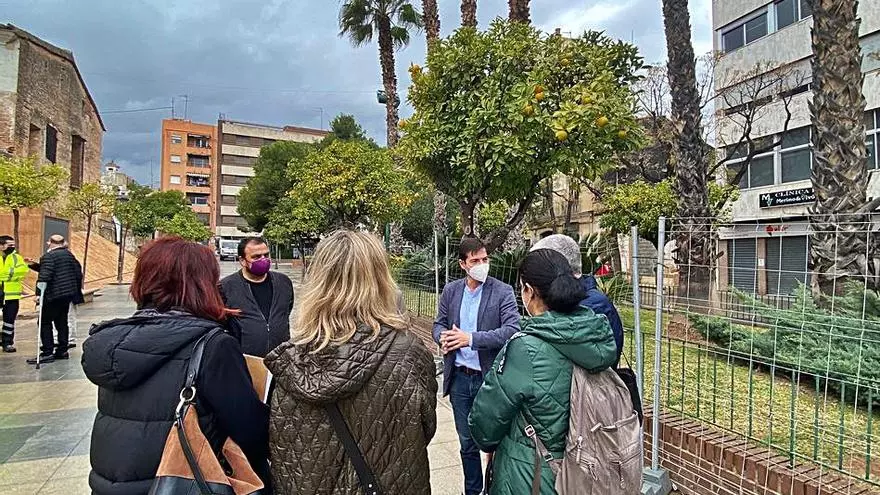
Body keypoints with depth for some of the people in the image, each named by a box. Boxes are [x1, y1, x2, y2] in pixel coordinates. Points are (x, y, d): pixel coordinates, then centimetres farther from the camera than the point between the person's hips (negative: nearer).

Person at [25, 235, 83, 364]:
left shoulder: (48, 256, -12)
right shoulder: (69, 254, 11)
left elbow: (44, 276, -23)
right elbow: (78, 273, 15)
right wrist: (77, 290, 23)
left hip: (54, 295, -8)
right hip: (69, 293, 8)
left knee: (45, 322, 0)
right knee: (62, 321, 13)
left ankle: (47, 353, -1)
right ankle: (62, 351, 17)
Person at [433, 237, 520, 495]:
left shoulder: (503, 291, -9)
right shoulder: (451, 290, 3)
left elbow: (512, 330, -19)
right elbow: (439, 324, 11)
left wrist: (471, 338, -25)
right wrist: (443, 337, -13)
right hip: (459, 378, 4)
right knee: (467, 443, 19)